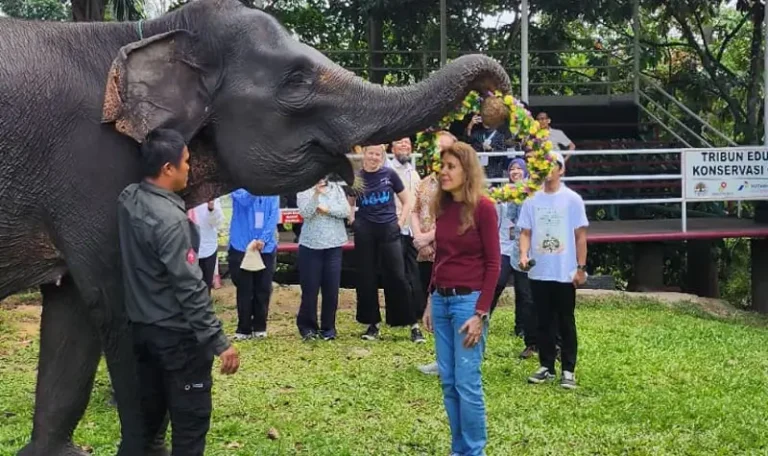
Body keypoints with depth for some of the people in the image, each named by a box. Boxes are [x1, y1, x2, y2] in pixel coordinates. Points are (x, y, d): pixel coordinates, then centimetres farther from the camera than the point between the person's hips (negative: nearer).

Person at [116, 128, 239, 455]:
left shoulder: (127, 199, 0)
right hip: (177, 333, -8)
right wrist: (219, 342, -22)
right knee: (190, 415, 3)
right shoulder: (170, 219, -24)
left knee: (148, 410, 19)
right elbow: (190, 289, -25)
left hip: (141, 326, 8)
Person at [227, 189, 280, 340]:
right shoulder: (239, 187, 0)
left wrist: (263, 239, -15)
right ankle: (244, 328, 10)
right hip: (241, 246, -2)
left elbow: (274, 216, -3)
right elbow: (245, 199, -23)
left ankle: (260, 327, 18)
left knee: (263, 290, 7)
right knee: (244, 290, 2)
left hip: (266, 248, 2)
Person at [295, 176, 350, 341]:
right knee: (310, 288, 2)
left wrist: (327, 209, -12)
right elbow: (305, 213, -15)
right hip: (310, 246, -2)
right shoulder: (304, 190, 0)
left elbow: (346, 211, -1)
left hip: (334, 246, 2)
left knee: (332, 288, 5)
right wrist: (316, 193, -26)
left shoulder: (336, 188, 7)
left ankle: (328, 327, 16)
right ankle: (307, 326, 14)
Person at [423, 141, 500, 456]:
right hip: (441, 300, 7)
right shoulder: (442, 207, 9)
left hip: (468, 300, -7)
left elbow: (493, 264, -11)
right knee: (448, 382, 10)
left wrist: (480, 313, -15)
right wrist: (430, 301, 13)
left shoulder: (483, 208, -10)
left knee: (467, 383, -3)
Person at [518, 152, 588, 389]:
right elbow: (525, 232, 7)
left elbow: (580, 235, -1)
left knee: (566, 322, 4)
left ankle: (568, 370, 10)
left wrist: (581, 267, -5)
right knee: (544, 322, 11)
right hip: (538, 272, 3)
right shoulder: (532, 200, 5)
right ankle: (546, 366, 20)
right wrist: (523, 254, -11)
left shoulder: (572, 199, -3)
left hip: (565, 273, -3)